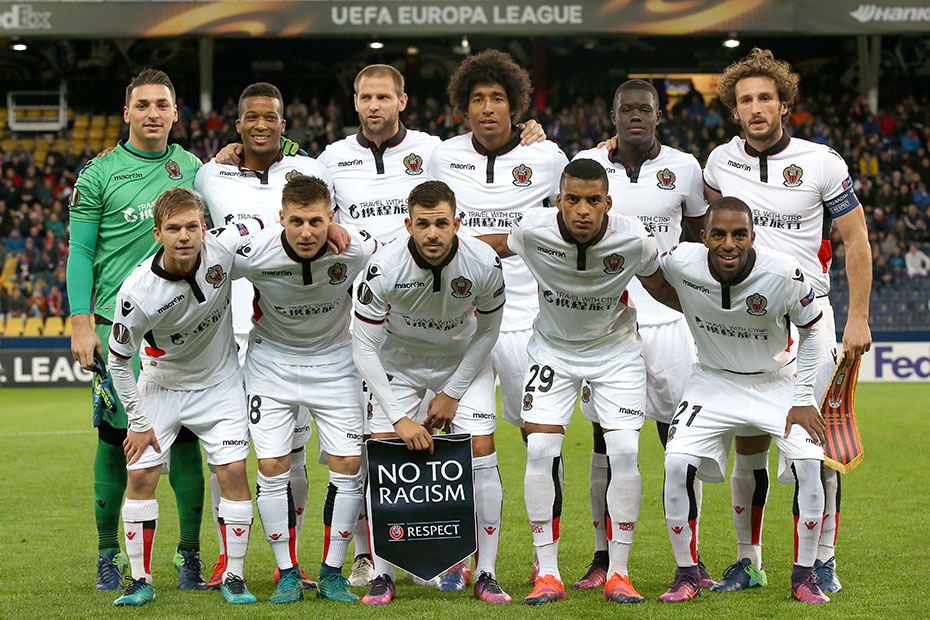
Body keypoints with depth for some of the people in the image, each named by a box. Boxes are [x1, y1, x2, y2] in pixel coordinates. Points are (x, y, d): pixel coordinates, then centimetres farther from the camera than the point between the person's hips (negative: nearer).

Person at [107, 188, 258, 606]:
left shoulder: (223, 249, -23)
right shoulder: (137, 292, -28)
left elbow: (262, 226, 1)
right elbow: (118, 360, -14)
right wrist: (138, 423, -9)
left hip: (219, 382, 1)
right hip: (161, 385, -1)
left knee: (234, 472, -8)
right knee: (141, 475, -6)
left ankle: (233, 577, 4)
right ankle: (141, 580, 8)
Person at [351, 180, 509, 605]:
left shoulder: (484, 264, -26)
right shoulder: (384, 268, -30)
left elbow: (487, 330, -8)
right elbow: (364, 349, -22)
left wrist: (452, 394, -10)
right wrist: (400, 417, -26)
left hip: (463, 359, 1)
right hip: (398, 360, 0)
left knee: (481, 451, -12)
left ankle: (486, 574, -3)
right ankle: (382, 575, -1)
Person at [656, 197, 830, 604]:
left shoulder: (784, 273, -25)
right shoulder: (680, 264, -23)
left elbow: (810, 330, -7)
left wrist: (803, 400, -9)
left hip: (776, 381, -1)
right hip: (714, 381, 1)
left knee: (809, 462, -20)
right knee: (677, 463, -18)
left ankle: (804, 575, -2)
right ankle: (687, 574, 0)